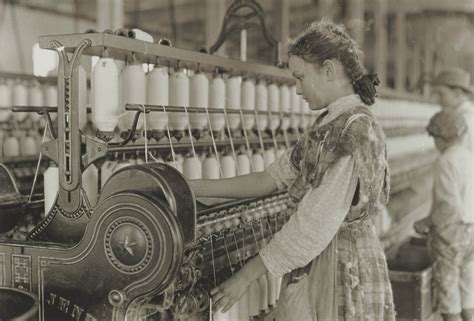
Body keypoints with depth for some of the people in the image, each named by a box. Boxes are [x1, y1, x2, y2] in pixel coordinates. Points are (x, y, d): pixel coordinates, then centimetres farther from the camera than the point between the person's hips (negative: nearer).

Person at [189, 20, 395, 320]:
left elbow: (315, 225, -24)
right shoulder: (328, 126, 9)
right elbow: (271, 178, 8)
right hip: (316, 267, 8)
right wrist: (195, 187, 4)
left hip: (343, 271, -8)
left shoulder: (354, 129, -20)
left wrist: (247, 274, -18)